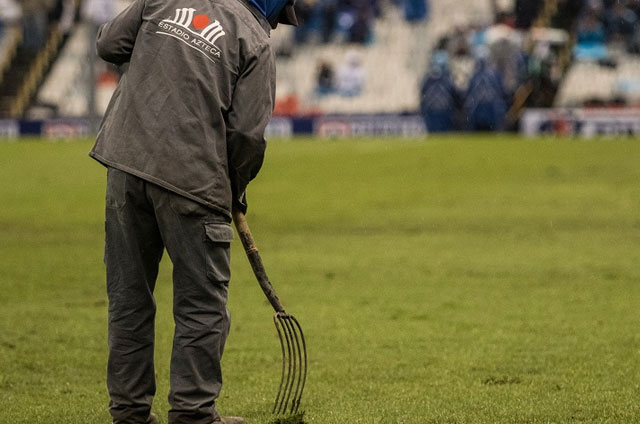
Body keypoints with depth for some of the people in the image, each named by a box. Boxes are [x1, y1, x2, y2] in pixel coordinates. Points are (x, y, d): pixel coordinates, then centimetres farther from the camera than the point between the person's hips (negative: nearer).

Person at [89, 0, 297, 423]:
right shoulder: (255, 41, 0)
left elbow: (108, 44, 14)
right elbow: (247, 133, -5)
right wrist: (236, 189, 11)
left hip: (125, 162, 5)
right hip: (192, 177, -5)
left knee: (128, 297, 12)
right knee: (203, 305, 5)